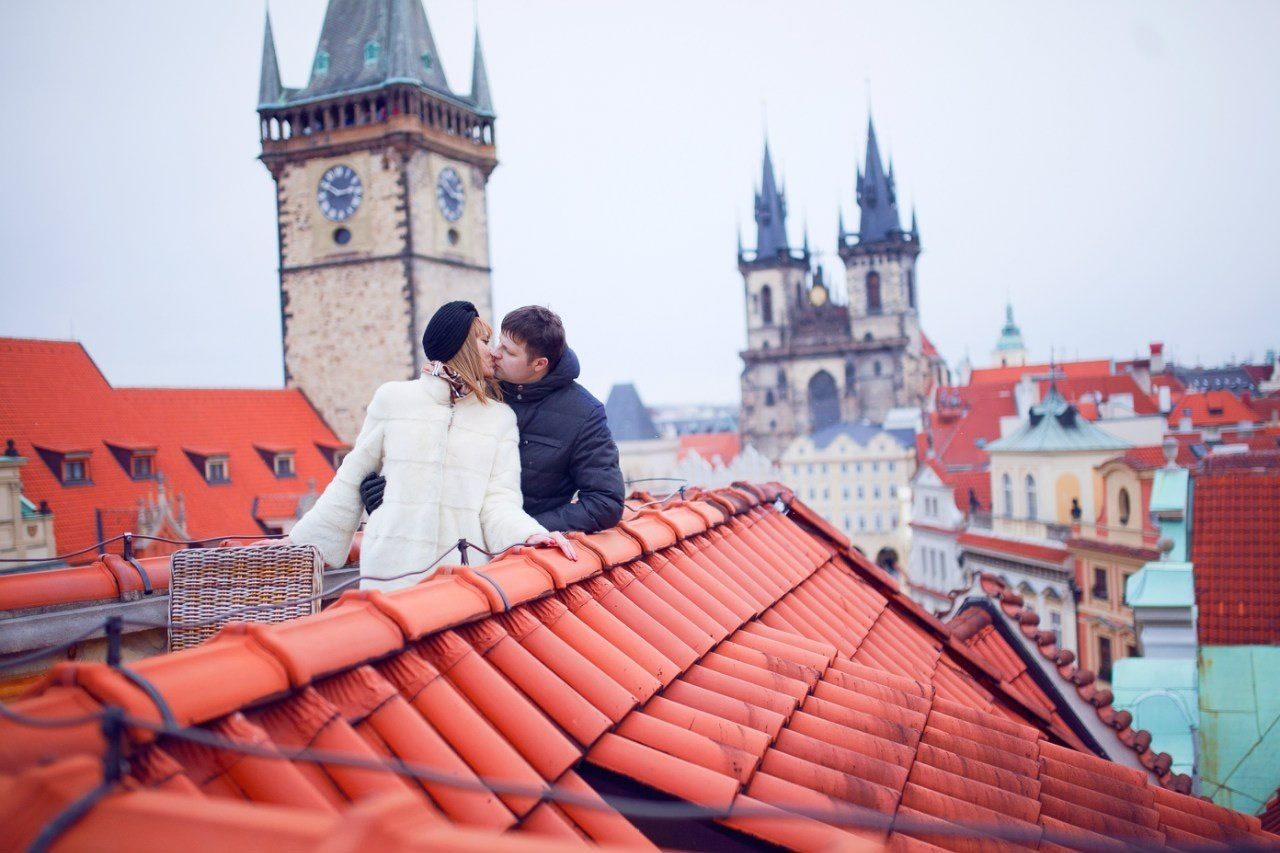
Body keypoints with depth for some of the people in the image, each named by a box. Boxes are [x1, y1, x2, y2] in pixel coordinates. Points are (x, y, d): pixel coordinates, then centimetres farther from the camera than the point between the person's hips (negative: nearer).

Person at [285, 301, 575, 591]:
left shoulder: (501, 417, 8)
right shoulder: (394, 398, 7)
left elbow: (499, 498, -2)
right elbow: (351, 483, 12)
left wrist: (528, 534, -22)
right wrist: (301, 541, 13)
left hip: (466, 575, 1)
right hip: (391, 570, 0)